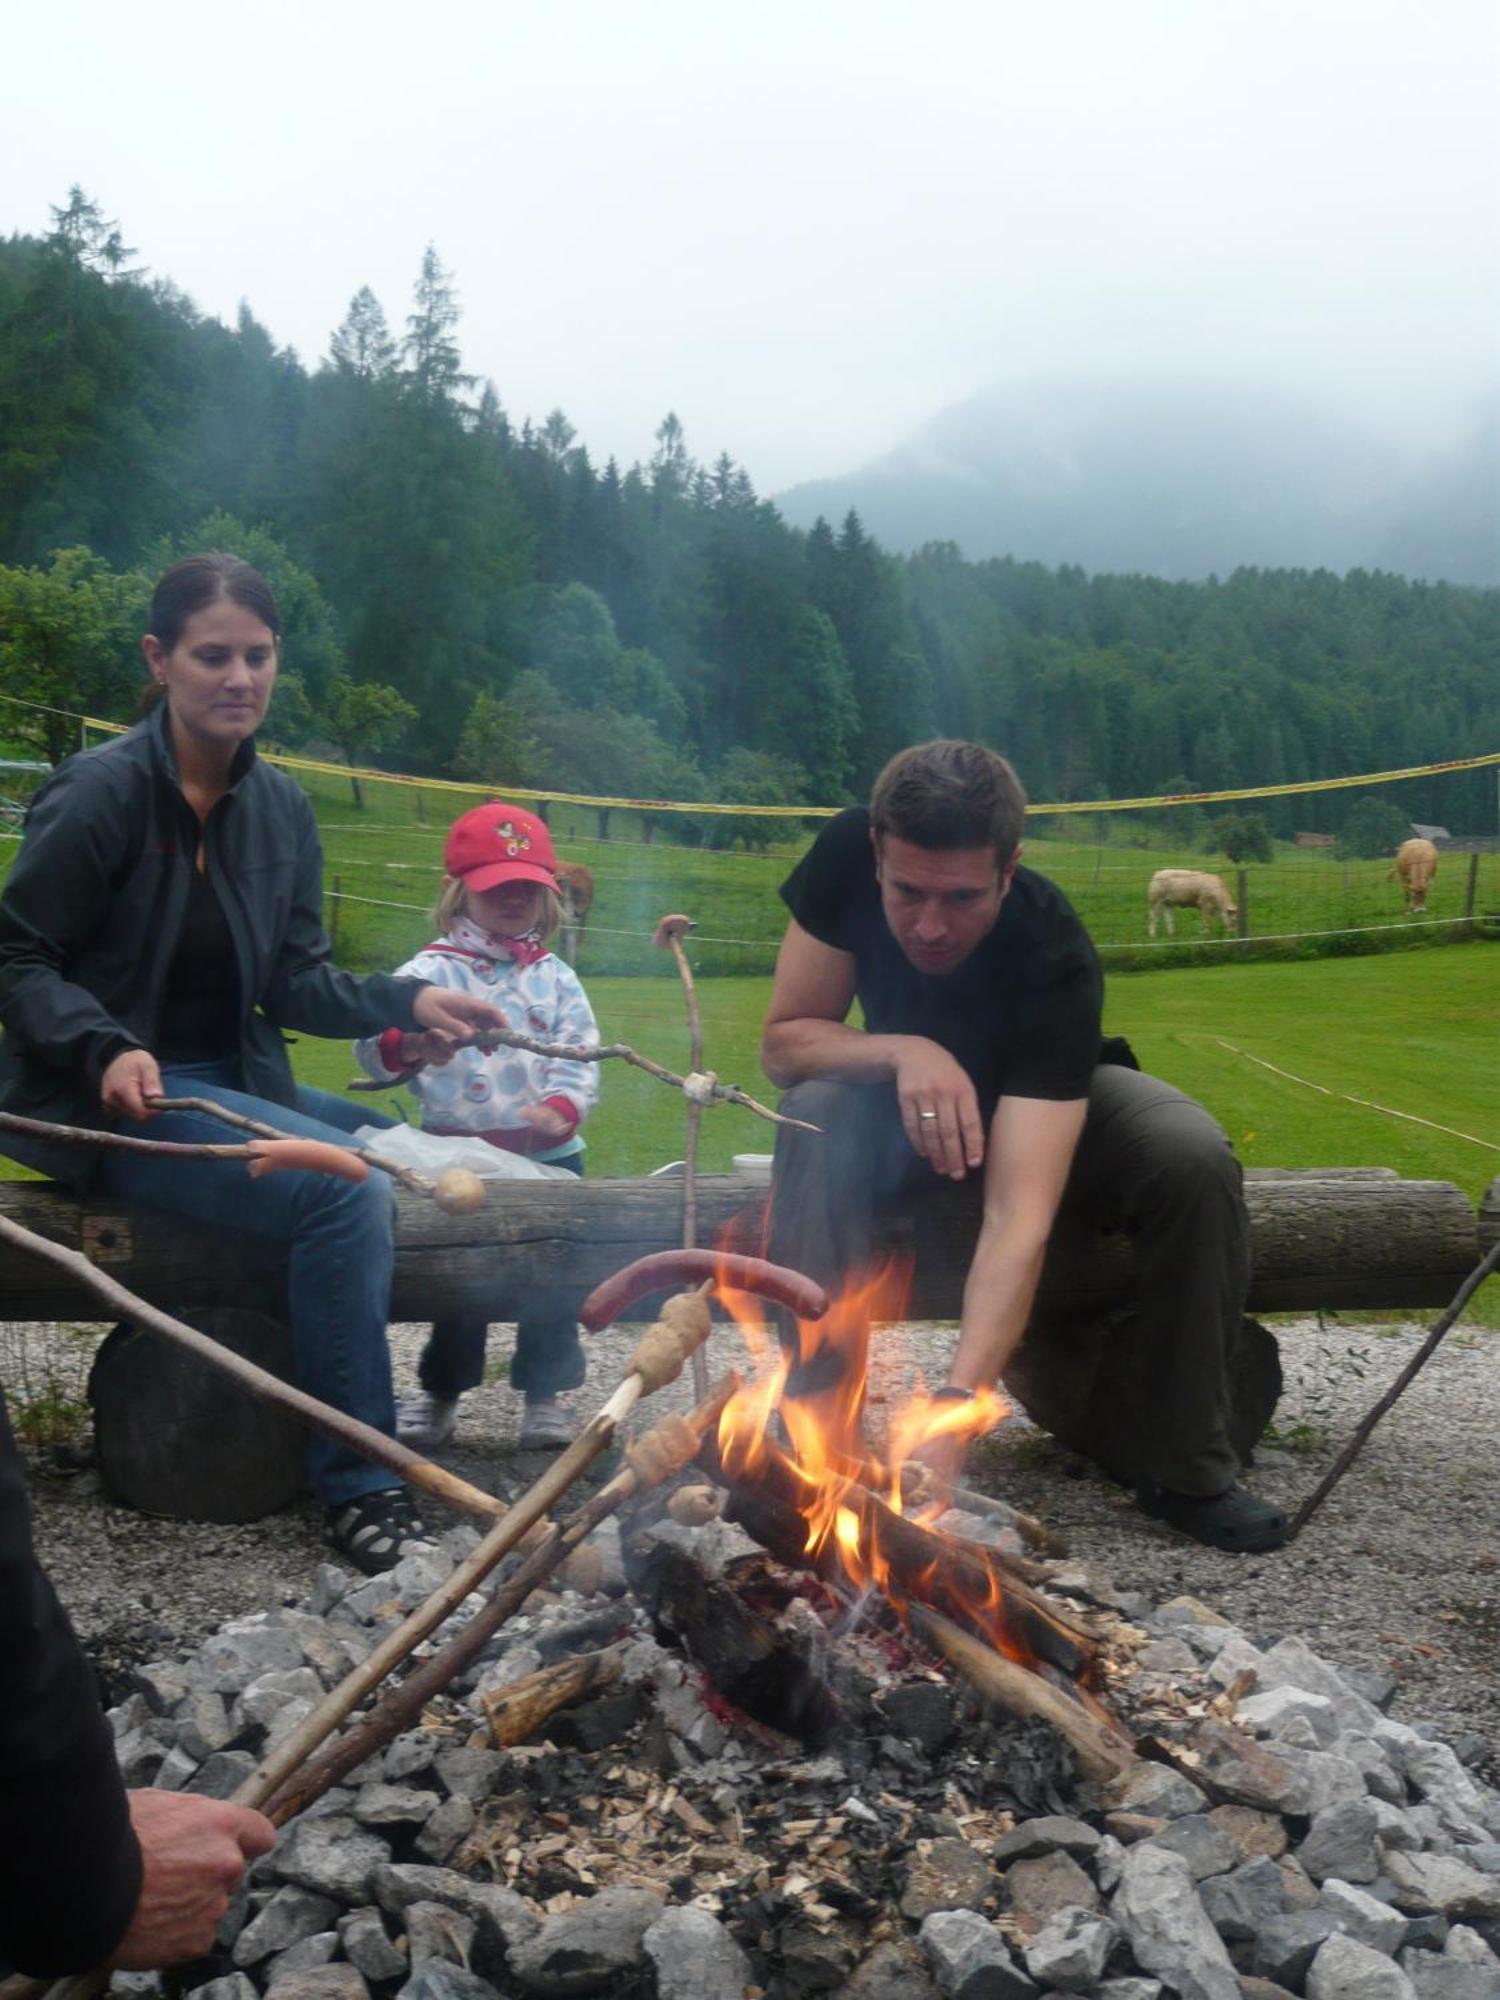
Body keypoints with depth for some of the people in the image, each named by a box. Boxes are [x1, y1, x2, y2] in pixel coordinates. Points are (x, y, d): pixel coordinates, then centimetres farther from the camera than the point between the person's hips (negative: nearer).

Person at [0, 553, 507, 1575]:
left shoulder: (281, 808, 7)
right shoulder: (98, 791, -12)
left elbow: (297, 982, 7)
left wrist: (408, 1000, -8)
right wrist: (107, 1051, -25)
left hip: (236, 1084, 7)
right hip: (117, 1104, -7)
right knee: (344, 1190, -27)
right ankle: (361, 1488, -19)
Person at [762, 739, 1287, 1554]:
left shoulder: (1055, 960, -38)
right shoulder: (846, 857, -28)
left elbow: (1020, 1211, -46)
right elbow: (784, 1041, -20)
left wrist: (955, 1404, -58)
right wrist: (904, 1053, -41)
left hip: (1053, 1106, -1)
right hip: (903, 1108, 2)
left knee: (1193, 1156, -32)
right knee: (818, 1117, -33)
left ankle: (1190, 1471, -16)